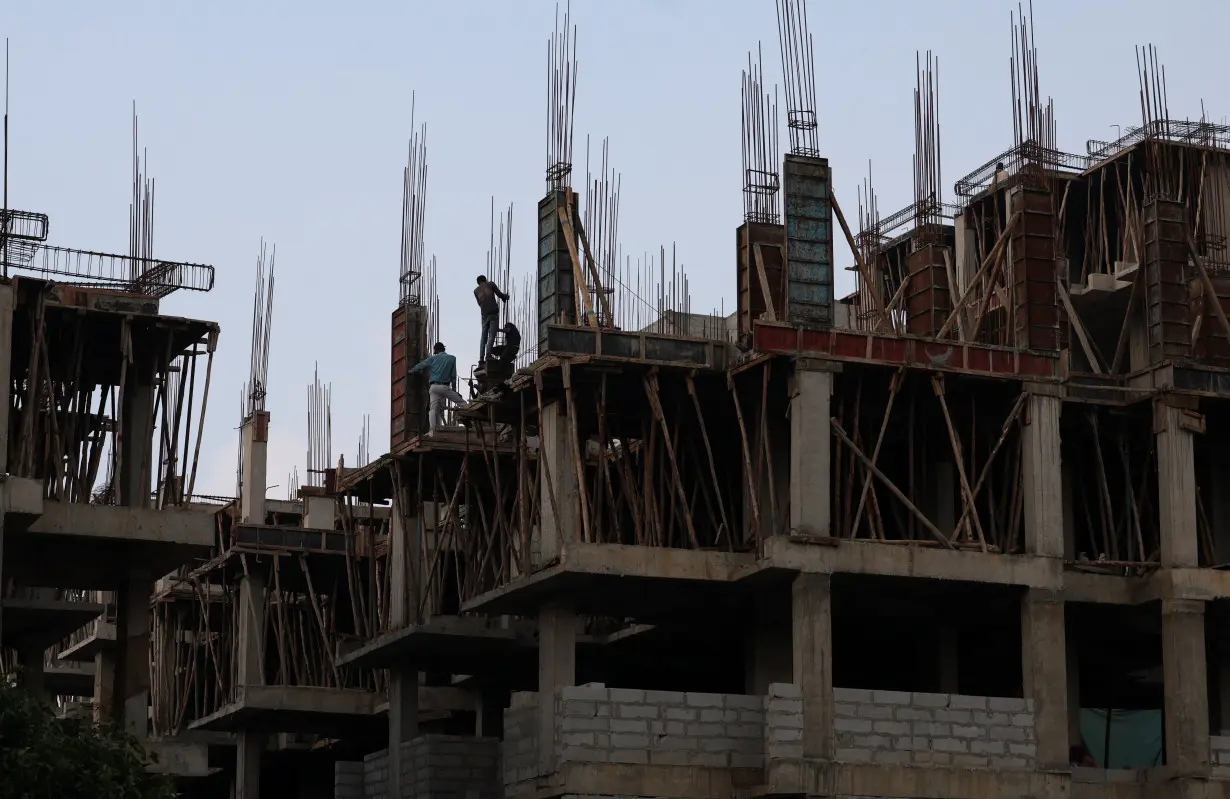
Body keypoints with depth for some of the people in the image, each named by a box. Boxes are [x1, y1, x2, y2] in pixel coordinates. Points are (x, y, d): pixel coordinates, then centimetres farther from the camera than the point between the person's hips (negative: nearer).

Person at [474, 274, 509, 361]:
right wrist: (506, 296, 27)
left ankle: (481, 358, -3)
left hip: (484, 315, 3)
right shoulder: (490, 284, 6)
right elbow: (499, 294, 5)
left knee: (484, 337, 10)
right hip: (494, 314, -3)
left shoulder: (476, 291, 14)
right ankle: (488, 356, -23)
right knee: (491, 336, -8)